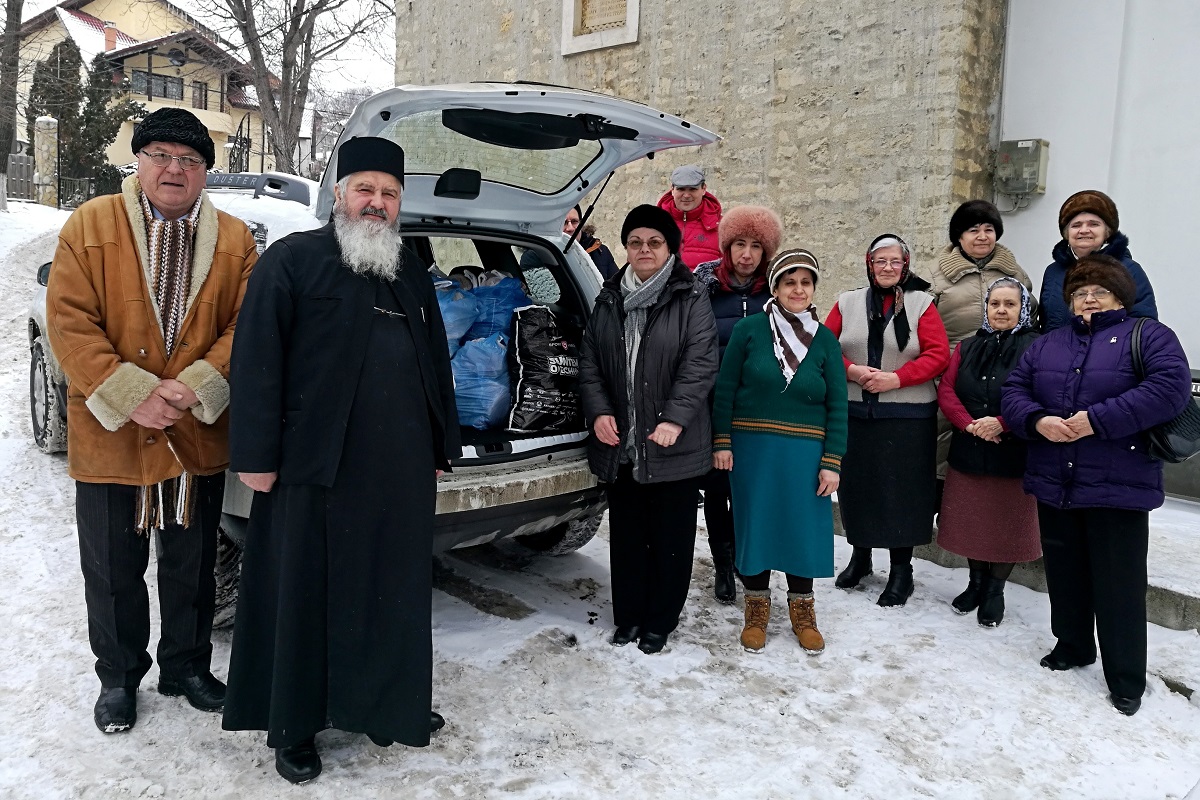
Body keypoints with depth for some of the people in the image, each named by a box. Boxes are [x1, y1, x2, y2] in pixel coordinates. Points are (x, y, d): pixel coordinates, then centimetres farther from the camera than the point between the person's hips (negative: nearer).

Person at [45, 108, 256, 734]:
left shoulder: (235, 239, 3)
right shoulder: (89, 225, -1)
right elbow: (69, 322, -8)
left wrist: (196, 386, -18)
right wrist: (131, 394, -19)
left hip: (199, 437, 1)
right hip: (109, 438, -1)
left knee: (192, 566, 16)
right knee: (113, 571, 14)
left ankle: (187, 667, 35)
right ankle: (118, 677, 34)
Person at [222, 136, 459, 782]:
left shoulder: (411, 272, 16)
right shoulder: (293, 260, -2)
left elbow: (436, 364, 19)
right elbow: (256, 360, -8)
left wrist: (439, 449, 17)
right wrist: (257, 455, -13)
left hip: (402, 472, 6)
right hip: (317, 468, -5)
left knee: (396, 593, 14)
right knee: (305, 597, 6)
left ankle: (390, 705, 32)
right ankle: (292, 729, 22)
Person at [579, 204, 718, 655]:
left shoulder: (691, 300, -4)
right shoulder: (609, 300, 10)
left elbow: (700, 365, -13)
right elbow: (589, 362, 8)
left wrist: (674, 419, -22)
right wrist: (598, 412, -6)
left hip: (674, 445, -4)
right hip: (620, 444, 4)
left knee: (670, 537, 7)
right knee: (626, 534, 13)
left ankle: (659, 622, 23)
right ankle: (628, 617, 28)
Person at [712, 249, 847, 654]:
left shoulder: (825, 339, 3)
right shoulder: (749, 329, -2)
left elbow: (837, 405, 2)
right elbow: (725, 388, 0)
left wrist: (832, 461, -3)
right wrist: (722, 441, -4)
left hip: (804, 452, 1)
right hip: (752, 447, -1)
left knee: (803, 527, 7)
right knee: (754, 524, 7)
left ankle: (801, 609, 27)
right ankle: (757, 608, 25)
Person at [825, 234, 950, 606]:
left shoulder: (921, 303, 1)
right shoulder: (848, 303, 8)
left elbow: (938, 355, -6)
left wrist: (897, 378, -17)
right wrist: (851, 370, -14)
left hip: (907, 417, -2)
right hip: (854, 414, 2)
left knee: (902, 489, 1)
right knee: (856, 485, 9)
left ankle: (902, 569, 16)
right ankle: (860, 555, 30)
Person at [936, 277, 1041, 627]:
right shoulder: (967, 347, 9)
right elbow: (945, 391, 1)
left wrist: (1001, 423, -20)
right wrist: (970, 424, -13)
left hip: (1013, 453, -4)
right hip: (968, 451, 4)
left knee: (1006, 522, 6)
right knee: (972, 520, 13)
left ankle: (995, 590, 24)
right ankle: (976, 582, 31)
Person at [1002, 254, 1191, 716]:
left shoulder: (1148, 336, 0)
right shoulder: (1047, 344, 15)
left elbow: (1170, 386, -16)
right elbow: (1014, 391, 9)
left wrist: (1098, 419, -22)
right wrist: (1037, 421, -13)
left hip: (1118, 487, -5)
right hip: (1054, 484, 5)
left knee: (1119, 584, 1)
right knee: (1065, 574, 16)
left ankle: (1127, 679, 15)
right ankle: (1072, 646, 35)